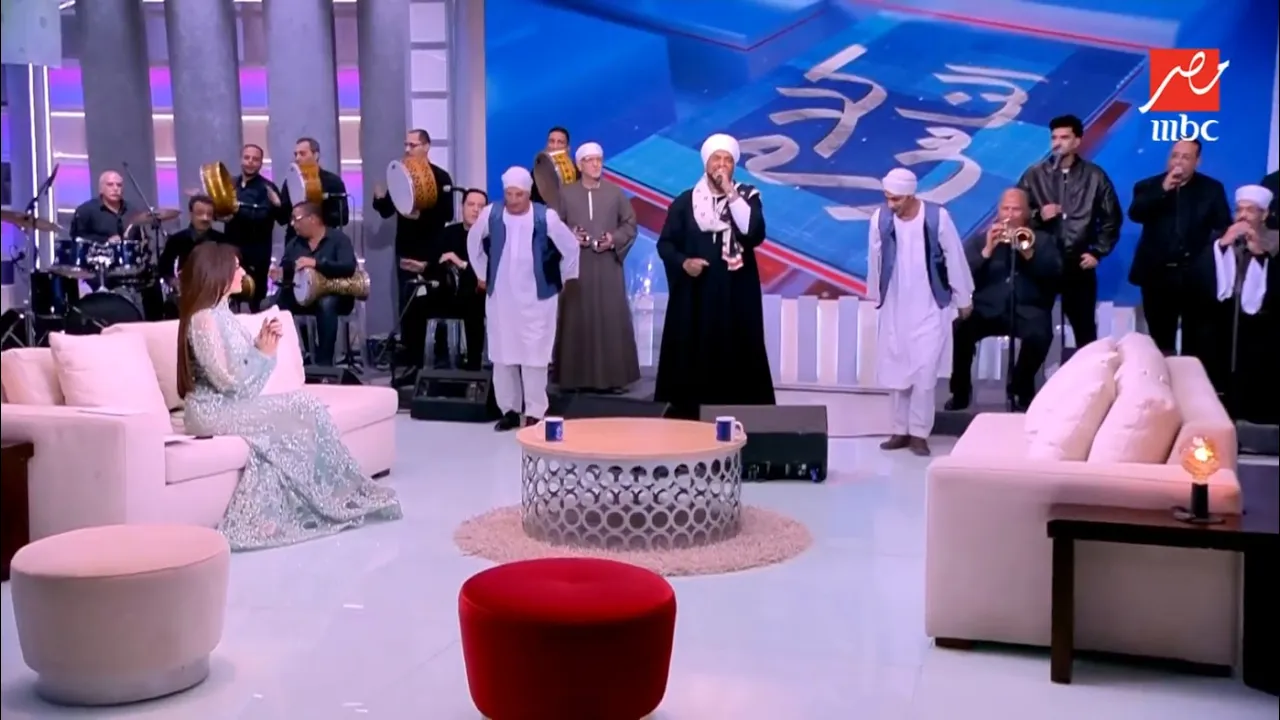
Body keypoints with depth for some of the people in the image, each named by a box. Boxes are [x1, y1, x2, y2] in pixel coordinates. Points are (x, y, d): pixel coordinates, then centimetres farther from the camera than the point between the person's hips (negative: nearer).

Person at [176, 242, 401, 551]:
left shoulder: (221, 313, 14)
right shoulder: (203, 319, -15)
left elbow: (242, 368, 14)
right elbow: (228, 379, -20)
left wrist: (265, 346, -1)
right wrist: (262, 352, -11)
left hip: (234, 404, 9)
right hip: (214, 411, -9)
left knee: (305, 406, -9)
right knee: (303, 410, -17)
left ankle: (340, 493, -8)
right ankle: (337, 497, -4)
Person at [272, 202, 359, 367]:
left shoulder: (338, 238, -8)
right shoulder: (294, 243, 10)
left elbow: (349, 267, -24)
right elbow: (285, 270, 12)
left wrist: (315, 263, -33)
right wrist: (280, 274, -14)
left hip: (335, 296, -5)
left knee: (326, 304, -39)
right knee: (275, 303, -21)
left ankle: (324, 362, -35)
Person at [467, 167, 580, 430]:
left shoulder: (546, 216, -12)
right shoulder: (490, 214, -5)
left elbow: (571, 246, 1)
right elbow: (473, 241, 14)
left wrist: (565, 278, 9)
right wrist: (482, 274, 17)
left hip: (537, 297, -3)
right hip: (500, 296, 3)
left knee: (534, 355, -2)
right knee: (502, 354, 7)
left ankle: (535, 412, 6)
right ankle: (509, 409, 18)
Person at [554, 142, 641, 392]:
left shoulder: (616, 193, 6)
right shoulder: (565, 193, 4)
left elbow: (630, 224, 7)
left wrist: (614, 239, -9)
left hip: (608, 267, 1)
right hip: (576, 266, -1)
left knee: (610, 320, 0)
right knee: (577, 321, 0)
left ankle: (610, 377, 5)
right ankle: (576, 377, 6)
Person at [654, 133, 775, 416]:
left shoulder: (747, 197, 4)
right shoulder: (685, 201, 4)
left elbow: (755, 234, -14)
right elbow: (665, 243, 7)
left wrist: (731, 194, -14)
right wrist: (683, 262, -12)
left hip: (736, 292, 0)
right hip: (694, 295, 0)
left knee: (734, 357, -2)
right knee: (691, 358, -1)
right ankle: (688, 415, 5)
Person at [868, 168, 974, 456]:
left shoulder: (938, 217, -15)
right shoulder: (880, 218, -9)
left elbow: (955, 258, -6)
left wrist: (964, 299, 2)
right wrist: (875, 296, 13)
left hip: (930, 307, -3)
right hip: (894, 307, 3)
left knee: (924, 371, -6)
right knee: (894, 369, 7)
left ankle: (919, 432, 5)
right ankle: (901, 430, 19)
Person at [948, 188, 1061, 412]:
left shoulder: (1042, 240, 15)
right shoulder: (982, 239, 16)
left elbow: (1055, 272, -2)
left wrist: (1028, 253, -16)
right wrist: (986, 251, -11)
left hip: (1026, 309, -1)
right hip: (988, 309, 1)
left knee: (1040, 334, -34)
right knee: (961, 328, -29)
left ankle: (1022, 389, -6)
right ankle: (961, 391, -9)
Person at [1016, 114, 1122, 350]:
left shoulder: (1095, 176, 5)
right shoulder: (1034, 175, 2)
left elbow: (1112, 217, 10)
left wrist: (1098, 252, 3)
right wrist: (1037, 215, -16)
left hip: (1079, 263, 1)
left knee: (1085, 327, 7)